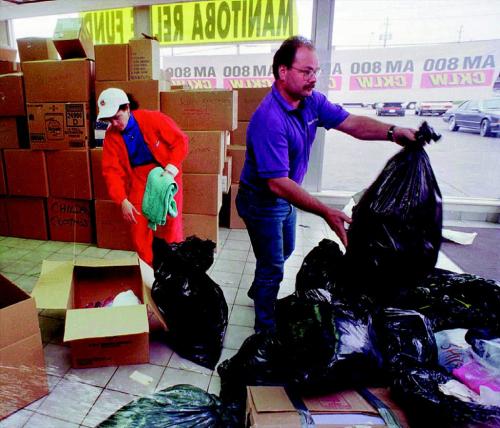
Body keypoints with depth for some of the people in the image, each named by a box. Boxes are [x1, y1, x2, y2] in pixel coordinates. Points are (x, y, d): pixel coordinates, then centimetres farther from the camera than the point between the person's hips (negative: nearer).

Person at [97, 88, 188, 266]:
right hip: (139, 179, 3)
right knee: (138, 228, 5)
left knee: (171, 225, 1)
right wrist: (123, 201, -16)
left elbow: (180, 140, -10)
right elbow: (112, 171, -6)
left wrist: (173, 164, -25)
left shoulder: (153, 118, -13)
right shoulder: (111, 135, -3)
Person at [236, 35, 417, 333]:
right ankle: (266, 329, 30)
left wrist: (392, 132, -28)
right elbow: (278, 184, -36)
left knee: (285, 251, 28)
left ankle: (258, 292, 55)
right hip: (262, 201, -9)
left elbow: (352, 123, -9)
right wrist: (326, 212, -40)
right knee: (273, 267, 5)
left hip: (285, 195, 9)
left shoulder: (311, 101, -7)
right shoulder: (269, 119, -33)